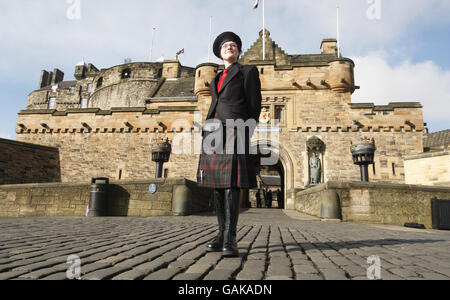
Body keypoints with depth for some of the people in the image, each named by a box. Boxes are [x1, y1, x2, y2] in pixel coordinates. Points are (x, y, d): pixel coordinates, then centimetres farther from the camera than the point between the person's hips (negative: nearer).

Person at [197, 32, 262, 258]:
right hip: (214, 132, 6)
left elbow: (255, 105, 1)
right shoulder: (217, 79, 28)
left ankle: (230, 239, -12)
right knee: (217, 184, 2)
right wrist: (207, 136, 13)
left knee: (231, 184, -14)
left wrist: (246, 135, -10)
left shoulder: (248, 71, 10)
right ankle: (223, 234, 9)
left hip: (234, 131, -6)